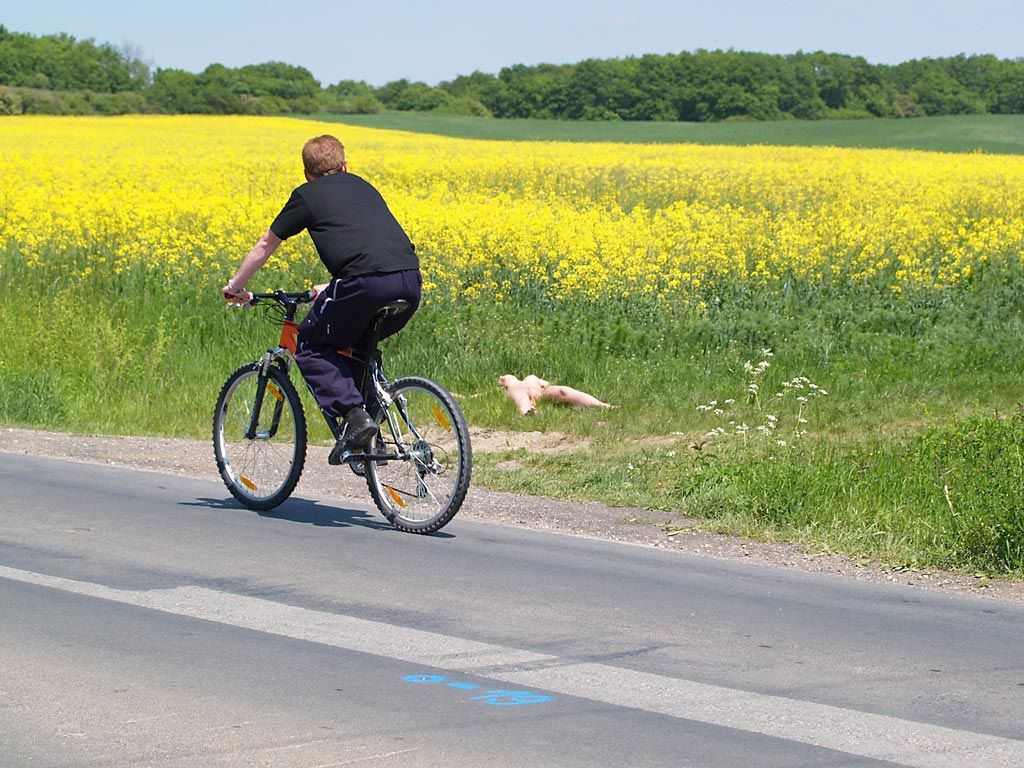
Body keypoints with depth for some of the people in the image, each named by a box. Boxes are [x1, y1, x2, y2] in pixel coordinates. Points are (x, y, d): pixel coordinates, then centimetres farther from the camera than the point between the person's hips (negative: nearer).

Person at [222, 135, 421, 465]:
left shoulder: (308, 195, 16)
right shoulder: (363, 186, 32)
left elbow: (265, 245, 24)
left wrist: (235, 287, 39)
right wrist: (329, 288, 56)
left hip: (367, 283, -6)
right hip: (411, 282, 6)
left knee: (310, 346, 12)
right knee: (356, 344, 29)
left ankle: (354, 415, -7)